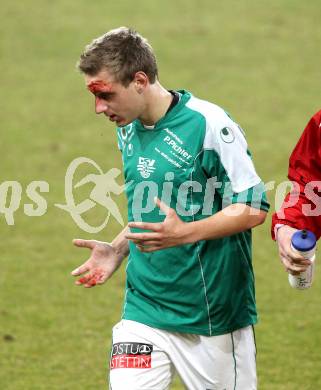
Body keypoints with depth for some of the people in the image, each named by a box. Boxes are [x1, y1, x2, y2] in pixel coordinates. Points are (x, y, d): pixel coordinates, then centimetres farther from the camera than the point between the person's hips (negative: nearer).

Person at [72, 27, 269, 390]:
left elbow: (253, 209, -15)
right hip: (144, 314, 5)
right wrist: (119, 249, 5)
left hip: (215, 315, -5)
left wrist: (184, 233, -27)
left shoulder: (209, 124, -14)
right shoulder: (128, 130, 9)